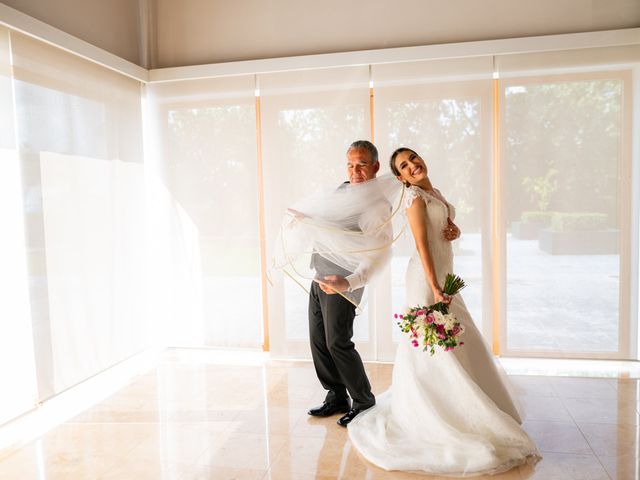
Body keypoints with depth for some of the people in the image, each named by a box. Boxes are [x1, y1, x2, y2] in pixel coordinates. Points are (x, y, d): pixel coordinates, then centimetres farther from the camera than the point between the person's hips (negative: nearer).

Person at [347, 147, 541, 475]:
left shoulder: (434, 192, 14)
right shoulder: (414, 195, -13)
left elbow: (450, 227, 21)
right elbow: (422, 244, -19)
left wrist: (454, 230, -4)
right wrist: (435, 288, -23)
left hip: (443, 273, 9)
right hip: (426, 276, -9)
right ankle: (432, 415, 10)